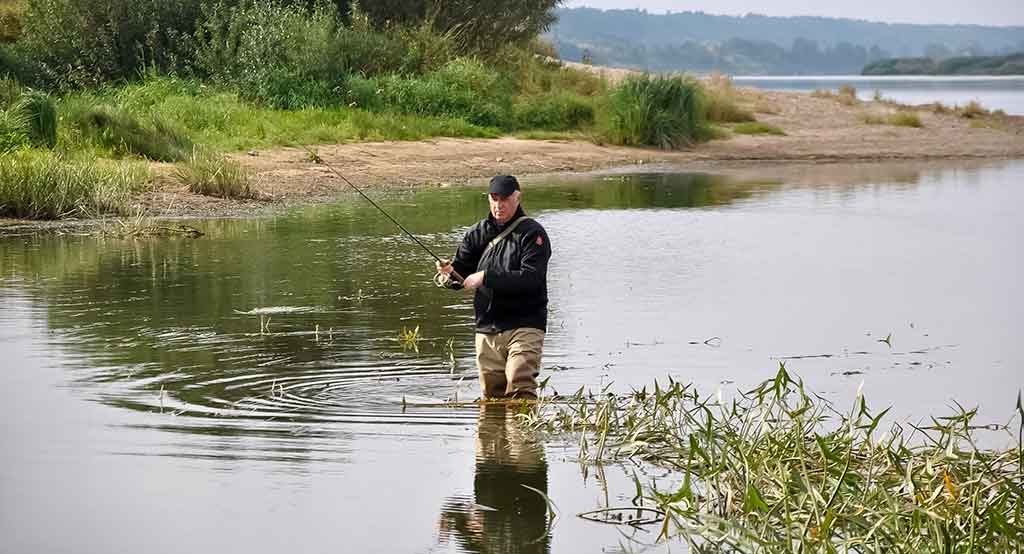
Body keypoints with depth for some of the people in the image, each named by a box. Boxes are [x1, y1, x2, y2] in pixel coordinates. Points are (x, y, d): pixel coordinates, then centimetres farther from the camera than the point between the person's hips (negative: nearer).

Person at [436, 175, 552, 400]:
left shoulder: (533, 233, -4)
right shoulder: (478, 233, 13)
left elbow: (531, 278, -16)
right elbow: (462, 272, 14)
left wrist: (486, 277, -20)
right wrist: (450, 273, -11)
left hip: (524, 325, -5)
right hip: (487, 328, 5)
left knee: (520, 387, -21)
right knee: (492, 394, 6)